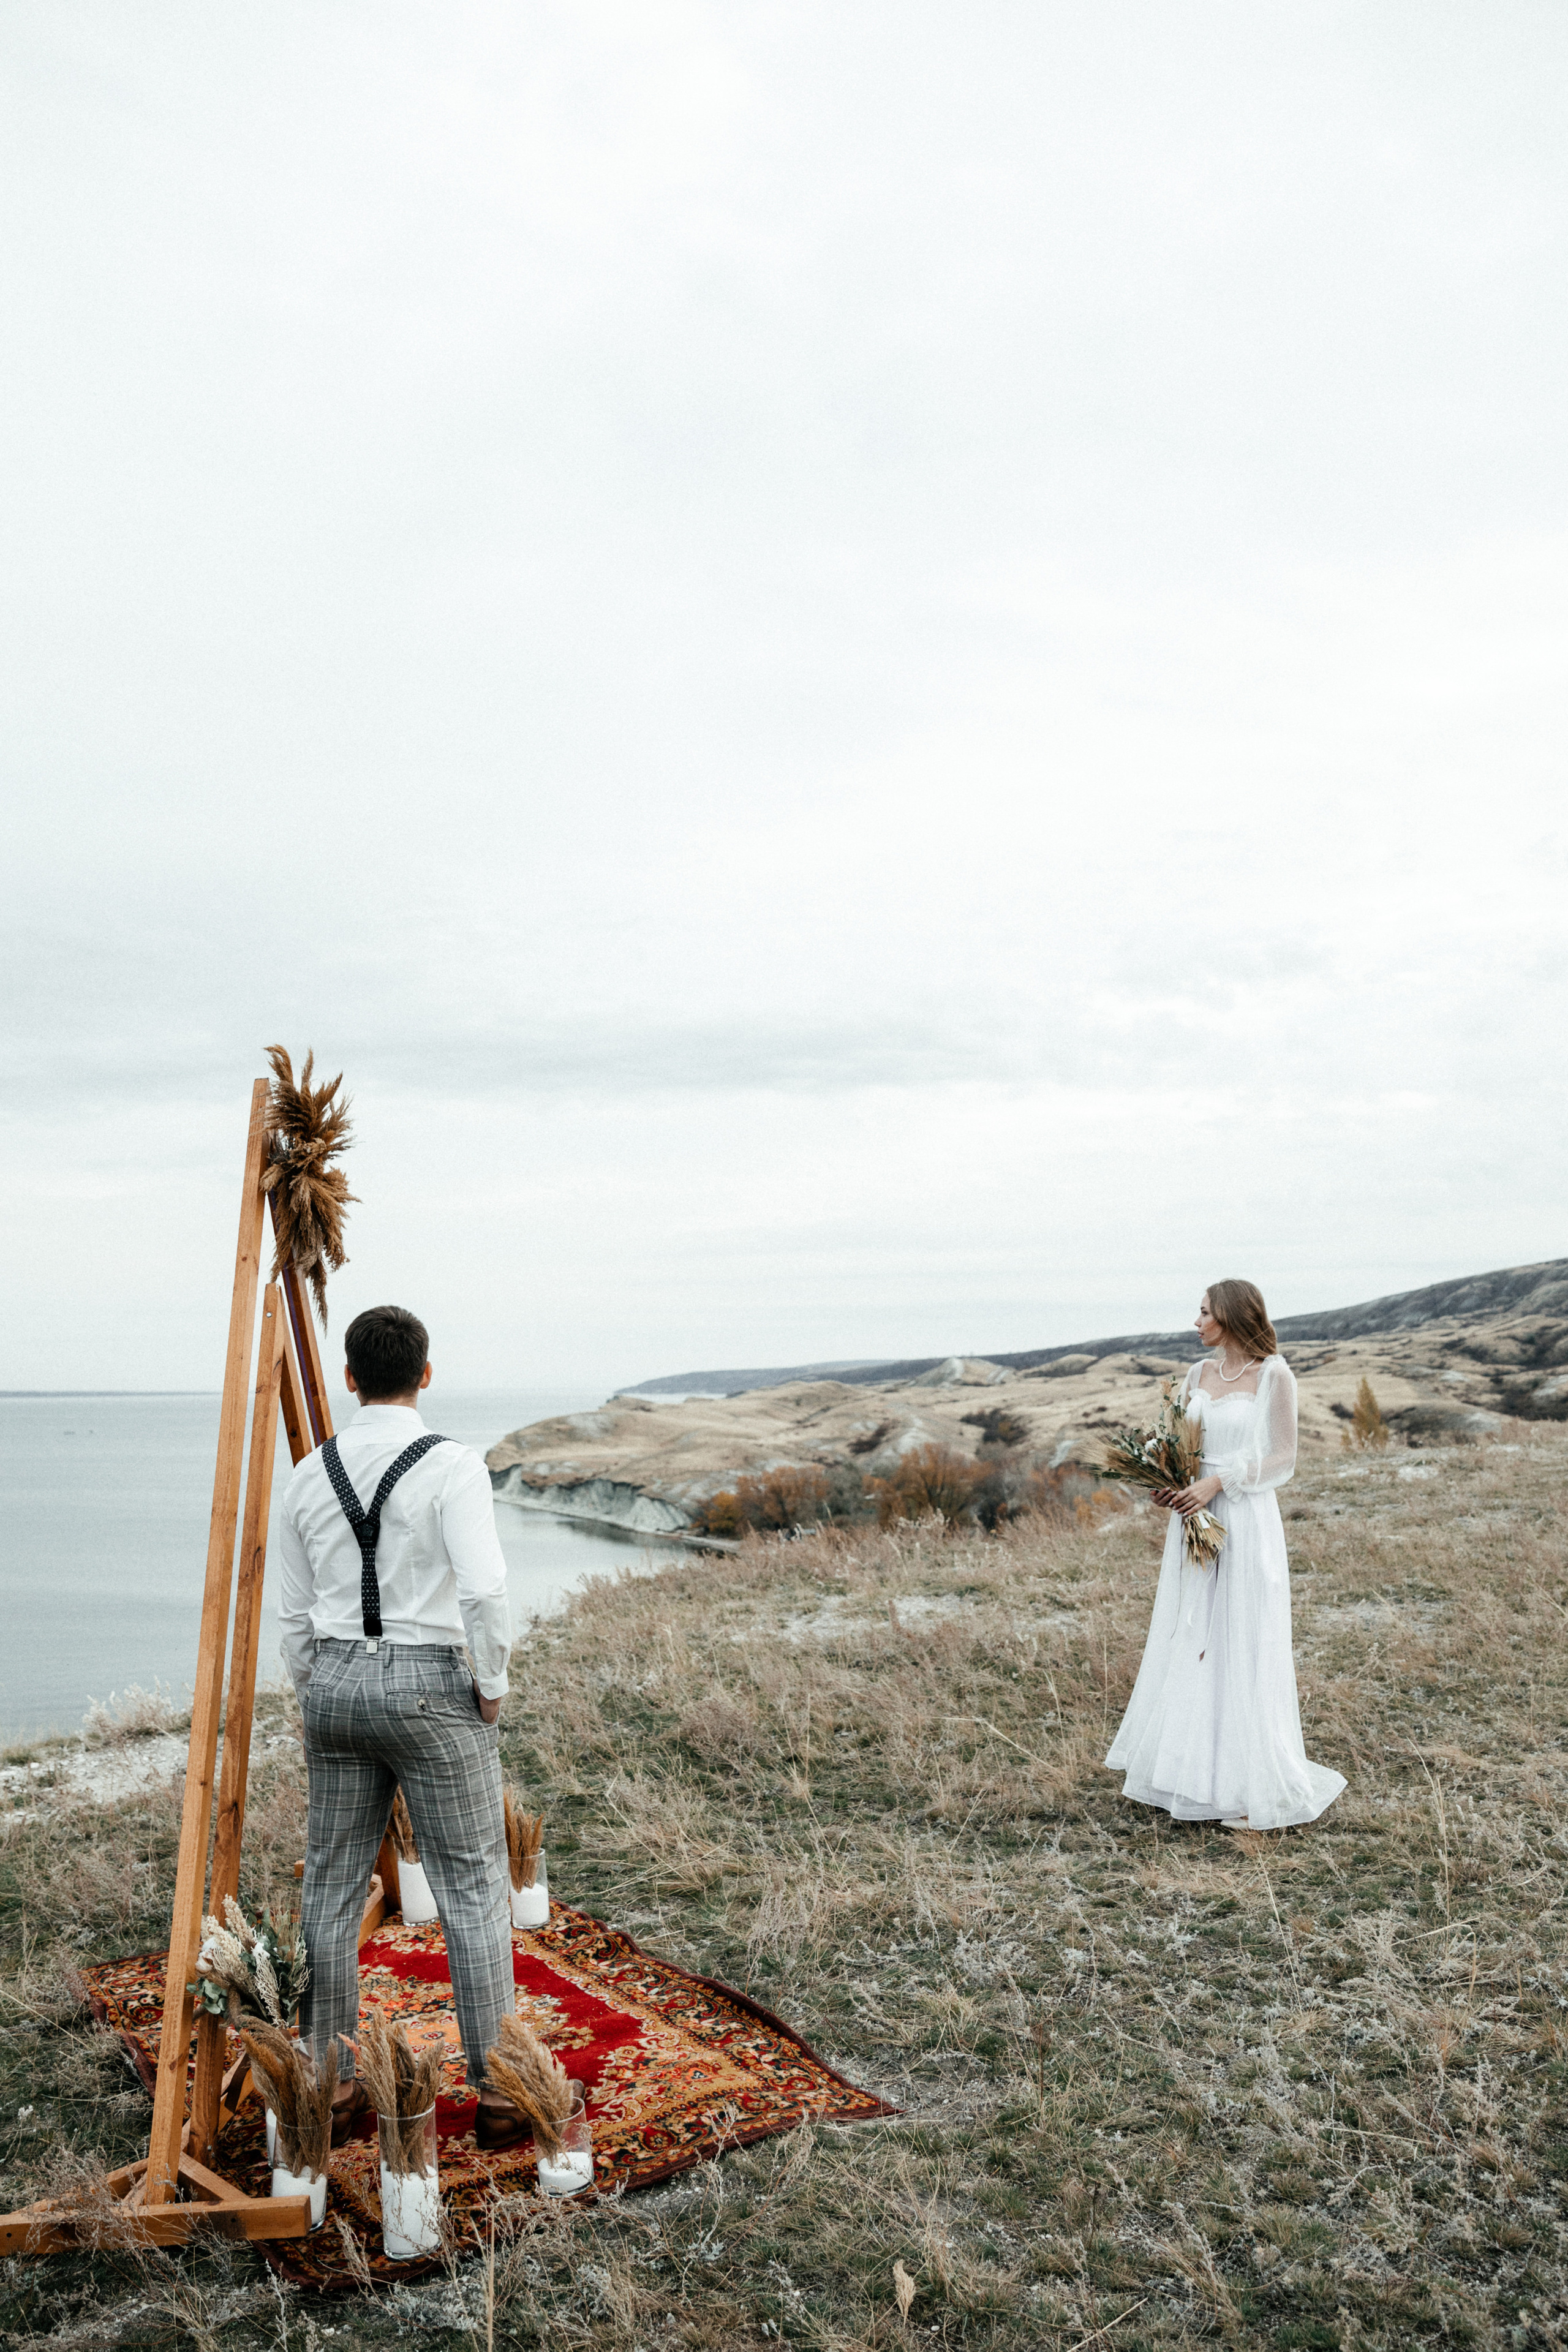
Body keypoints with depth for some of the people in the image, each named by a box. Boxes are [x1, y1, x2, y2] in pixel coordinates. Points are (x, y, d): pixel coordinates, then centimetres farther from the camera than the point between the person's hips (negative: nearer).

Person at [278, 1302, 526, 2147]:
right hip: (431, 1687, -5)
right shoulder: (451, 1464, -14)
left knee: (331, 1885, 15)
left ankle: (329, 2086, 26)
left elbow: (293, 1612, 9)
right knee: (474, 1887, 5)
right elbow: (484, 1591, -24)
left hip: (334, 1683, 5)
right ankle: (496, 2091, 11)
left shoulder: (311, 1474, 3)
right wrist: (490, 1689, -9)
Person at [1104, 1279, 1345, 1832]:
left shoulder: (1274, 1375, -8)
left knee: (1241, 1651, -1)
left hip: (1244, 1522, -6)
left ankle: (1251, 1787, 9)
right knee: (1189, 1645, 11)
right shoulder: (1199, 1374, 9)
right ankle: (1188, 1767, 22)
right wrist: (1167, 1484, -6)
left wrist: (1216, 1483, -19)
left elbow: (1283, 1459, -10)